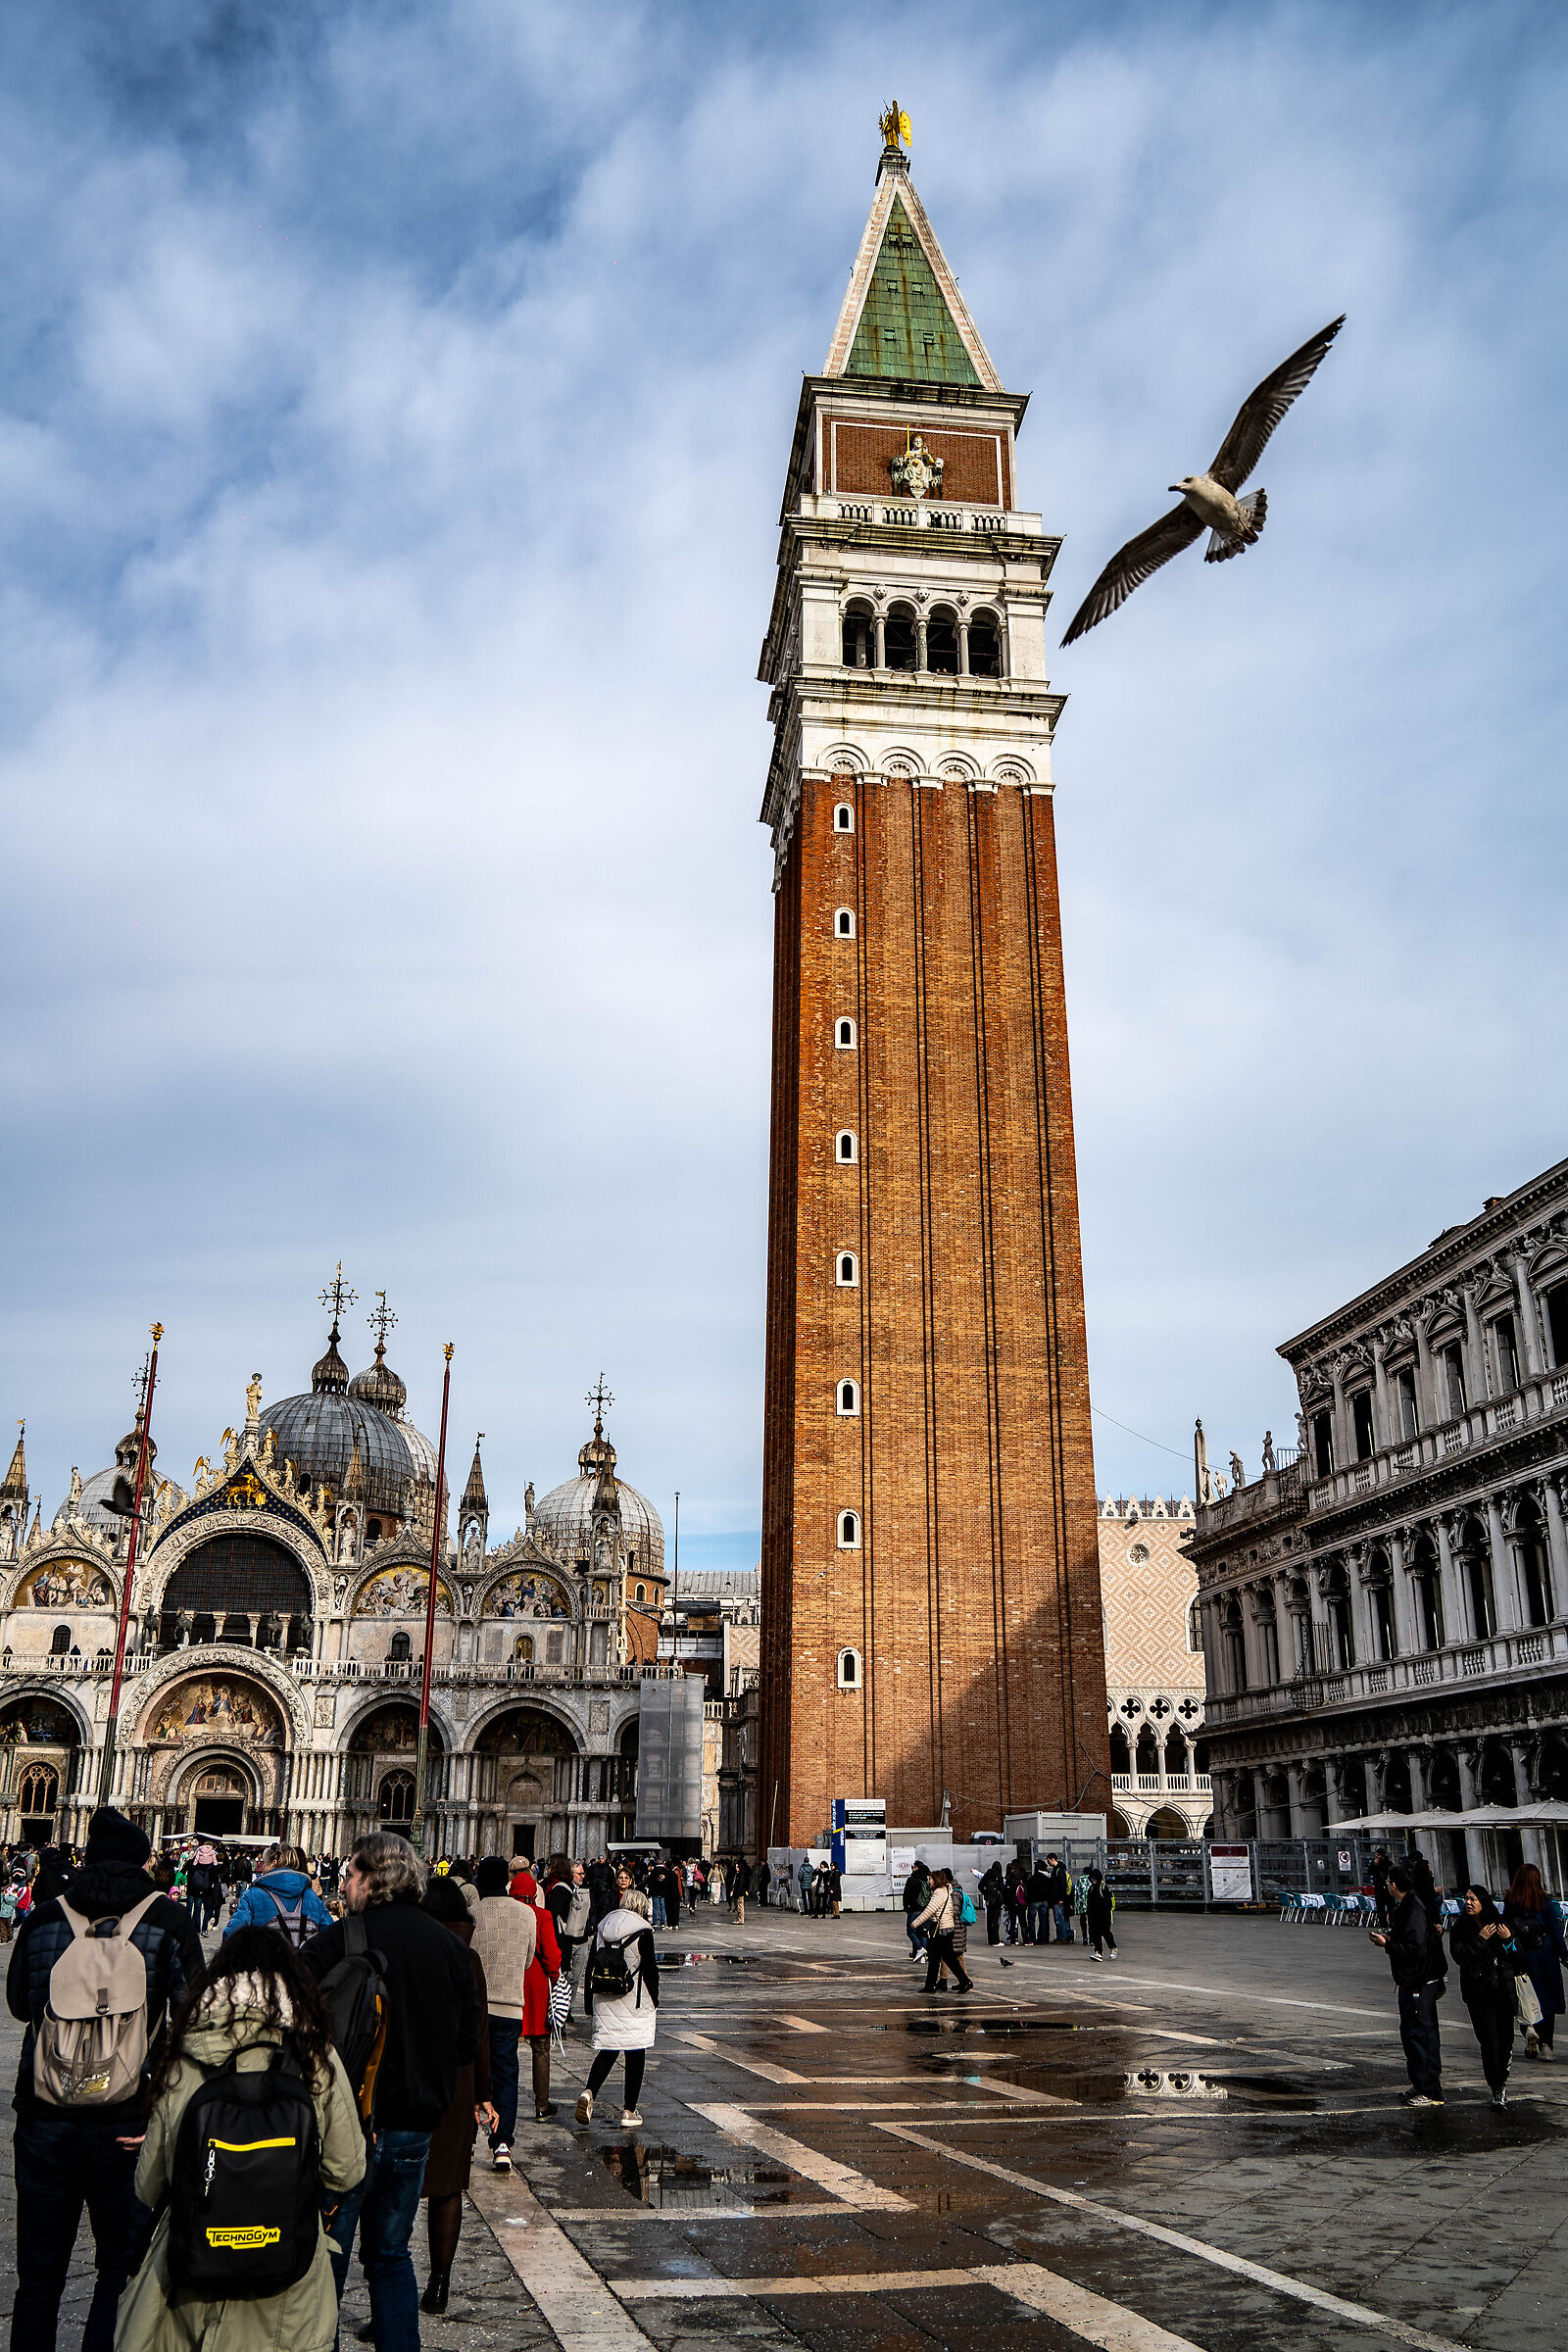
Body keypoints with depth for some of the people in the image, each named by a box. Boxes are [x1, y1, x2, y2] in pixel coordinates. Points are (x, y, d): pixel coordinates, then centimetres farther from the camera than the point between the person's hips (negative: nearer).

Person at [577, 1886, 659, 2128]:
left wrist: (590, 2004, 15)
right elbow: (650, 1970, -8)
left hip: (604, 2002, 4)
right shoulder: (643, 1931, -8)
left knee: (607, 2051, 10)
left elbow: (590, 1967, 9)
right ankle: (629, 2112, 7)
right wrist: (654, 2003, 3)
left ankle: (589, 2092, -13)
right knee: (635, 2054, 5)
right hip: (635, 2004, -4)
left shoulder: (602, 1928, 7)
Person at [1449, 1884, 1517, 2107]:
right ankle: (1497, 2090, -1)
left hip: (1504, 1988, 2)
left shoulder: (1500, 1923, 5)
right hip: (1478, 1991, -2)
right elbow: (1459, 1955, -11)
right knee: (1489, 2041, -8)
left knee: (1506, 2038, 5)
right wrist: (1480, 1939, -14)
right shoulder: (1461, 1927, 2)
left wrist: (1508, 1939, -12)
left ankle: (1501, 2081, 27)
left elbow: (1518, 1957, 6)